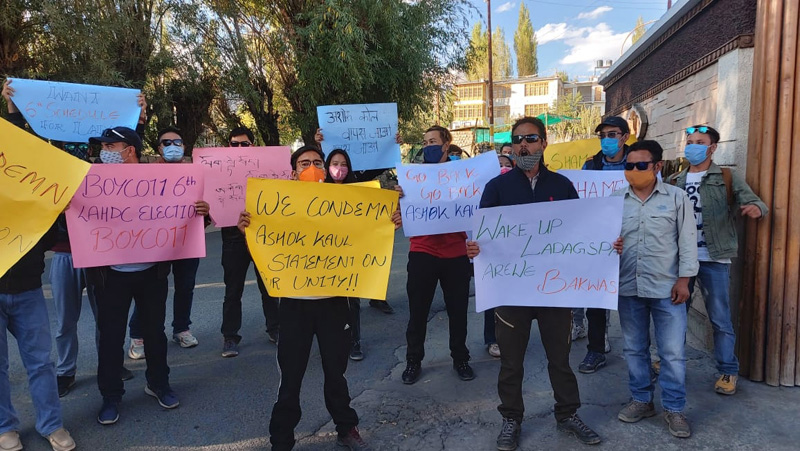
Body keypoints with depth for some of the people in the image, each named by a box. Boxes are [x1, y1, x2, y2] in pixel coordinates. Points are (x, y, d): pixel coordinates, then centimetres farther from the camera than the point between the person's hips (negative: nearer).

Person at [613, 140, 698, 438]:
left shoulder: (676, 197, -1)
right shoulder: (615, 199, 4)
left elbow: (688, 240, -1)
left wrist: (683, 280, -6)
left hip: (666, 287, -2)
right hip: (628, 287, 2)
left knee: (672, 352, 4)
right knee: (634, 348, 13)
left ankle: (674, 408, 20)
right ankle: (641, 400, 29)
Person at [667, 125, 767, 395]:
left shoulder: (727, 179, 2)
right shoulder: (675, 182, 10)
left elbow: (755, 203, -6)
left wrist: (756, 208, -31)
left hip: (714, 260, -3)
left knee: (720, 318, 3)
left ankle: (728, 371, 17)